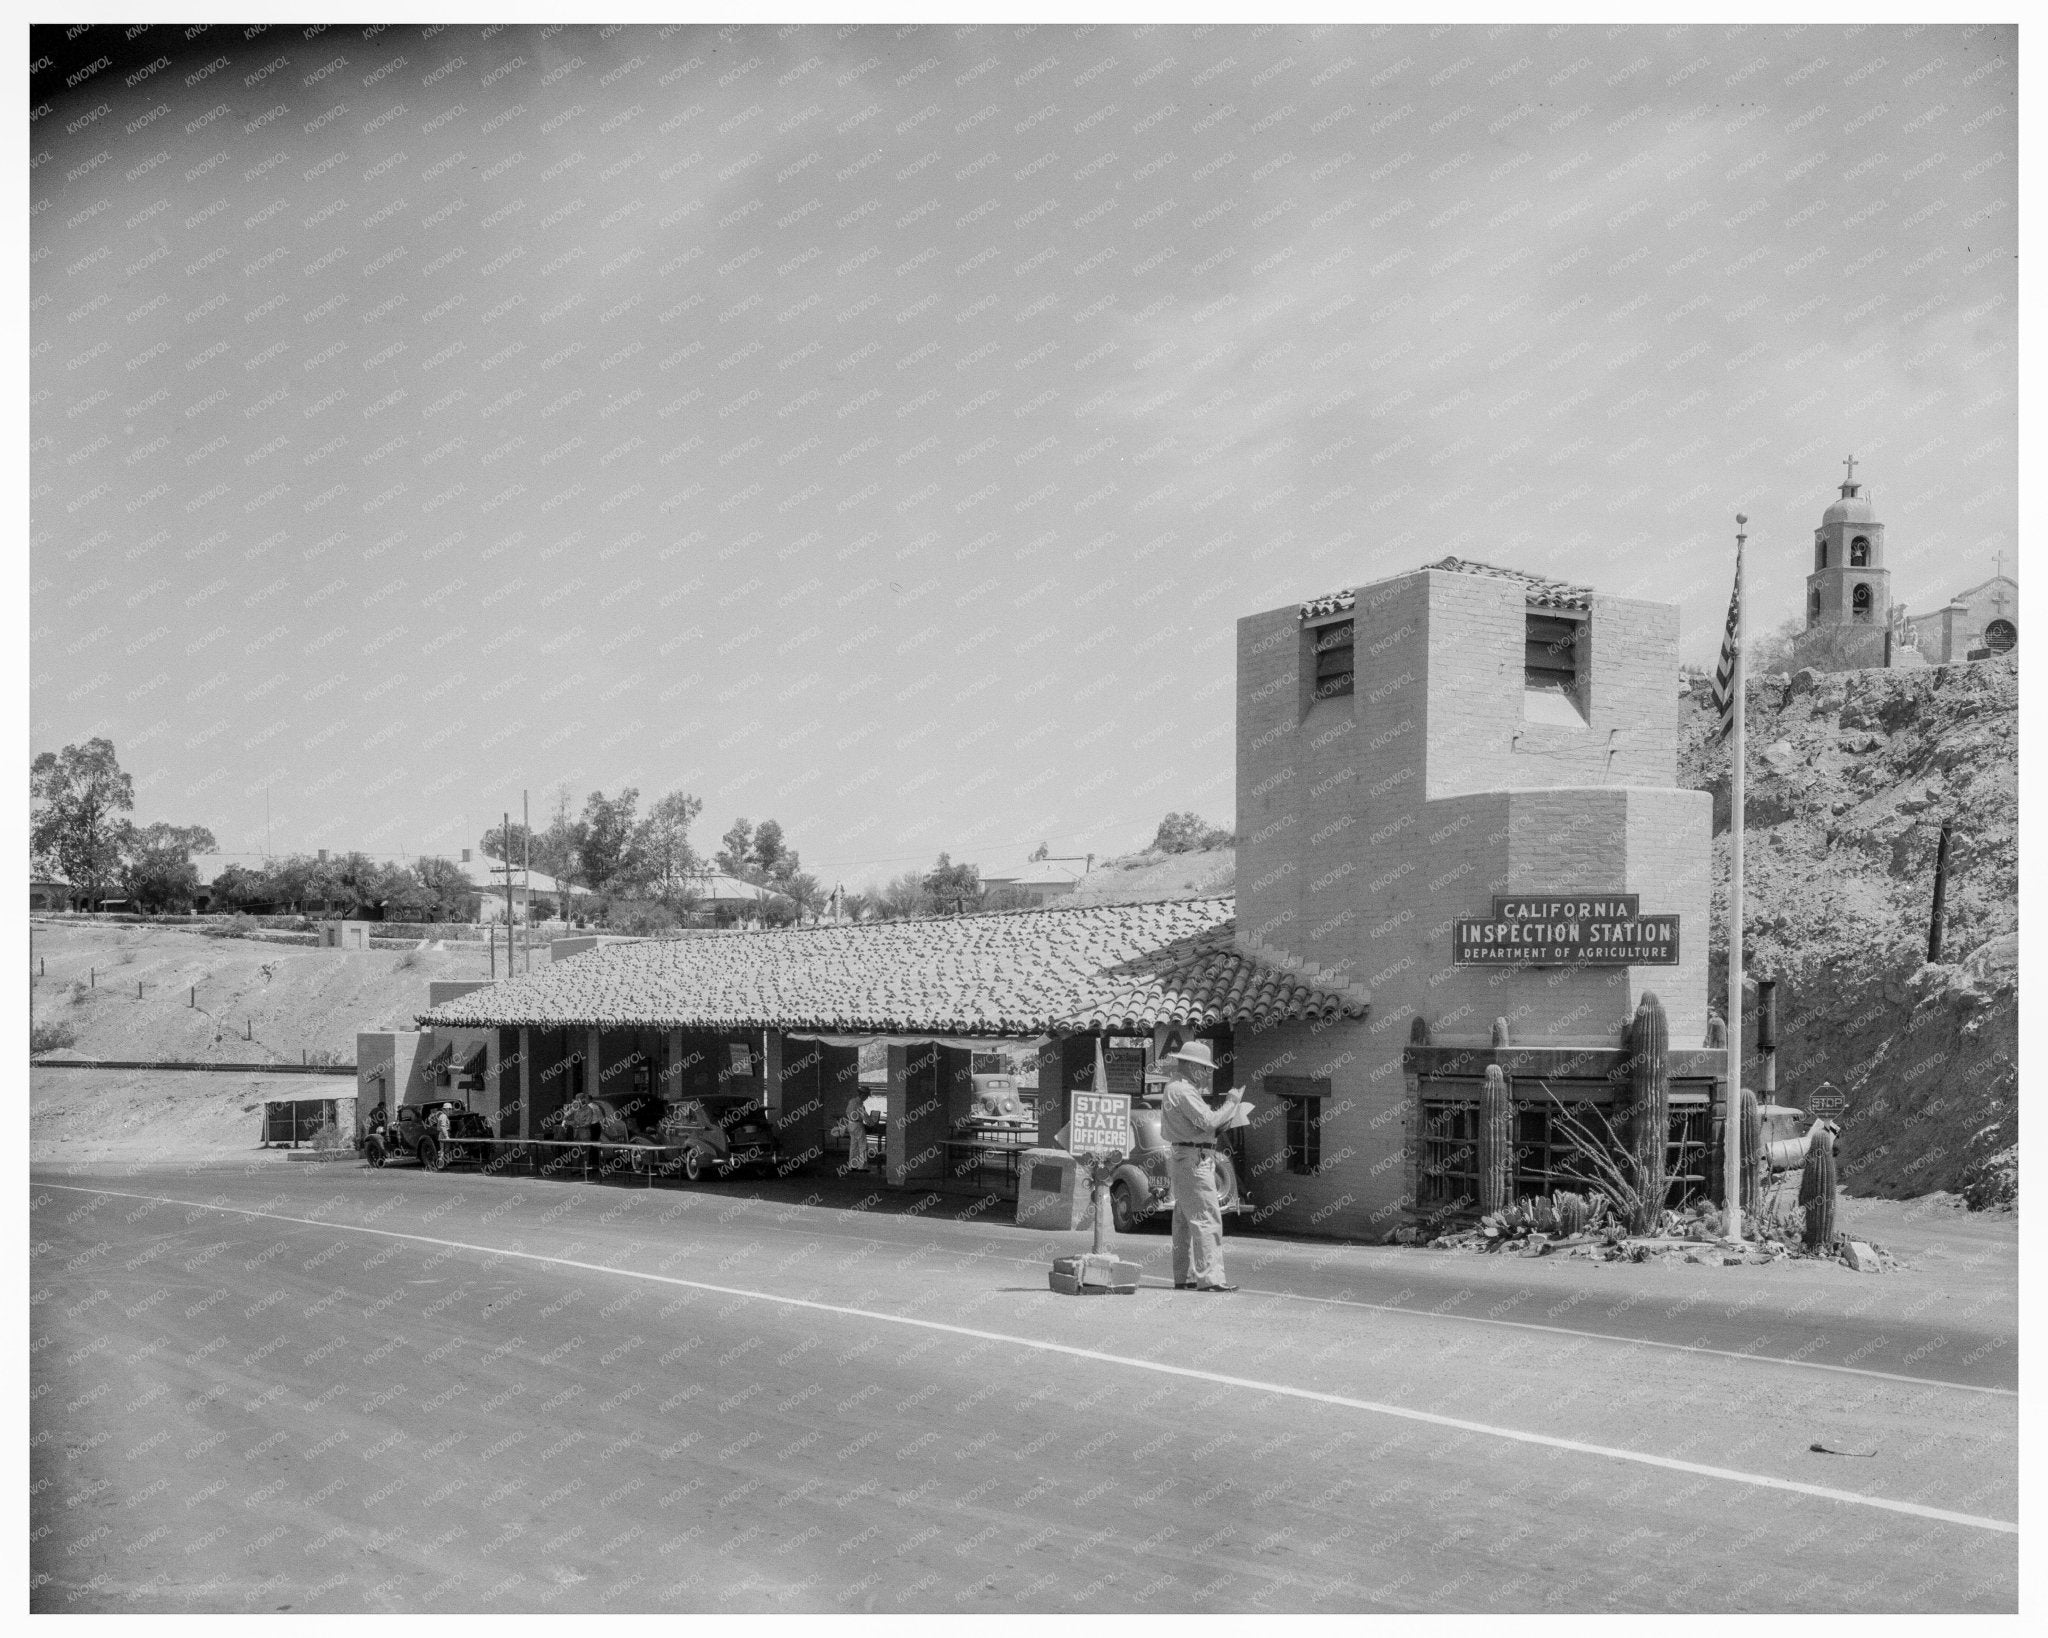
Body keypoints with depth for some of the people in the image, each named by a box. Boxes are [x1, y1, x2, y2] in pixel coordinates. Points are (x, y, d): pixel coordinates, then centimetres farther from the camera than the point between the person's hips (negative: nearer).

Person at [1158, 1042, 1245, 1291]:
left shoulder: (1176, 1088, 19)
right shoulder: (1183, 1090, -14)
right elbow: (1208, 1121, -22)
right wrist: (1232, 1102, -11)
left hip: (1183, 1159, 11)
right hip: (1194, 1160, -11)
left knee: (1185, 1220, 13)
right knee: (1207, 1219, -13)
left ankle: (1184, 1277, 18)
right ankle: (1210, 1277, -16)